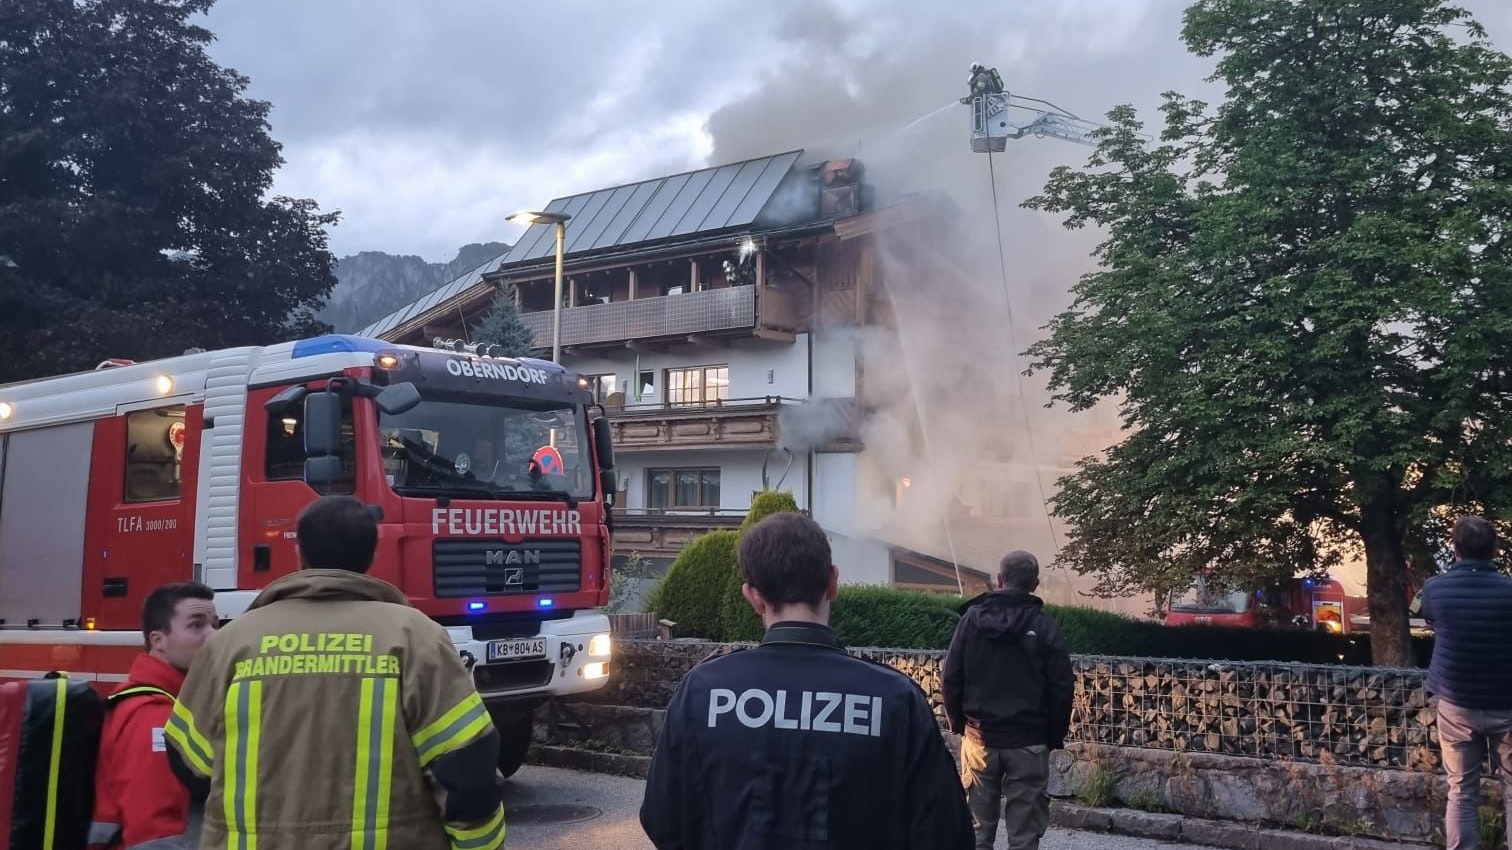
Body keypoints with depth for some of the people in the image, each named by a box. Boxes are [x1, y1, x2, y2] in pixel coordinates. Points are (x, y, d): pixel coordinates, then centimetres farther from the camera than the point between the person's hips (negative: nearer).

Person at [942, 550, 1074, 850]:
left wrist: (958, 722, 12)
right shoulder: (1045, 627, -3)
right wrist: (1055, 736, 7)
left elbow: (950, 678, 0)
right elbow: (1061, 689, -3)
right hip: (1029, 741, -1)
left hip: (980, 736, 1)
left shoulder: (972, 618, 1)